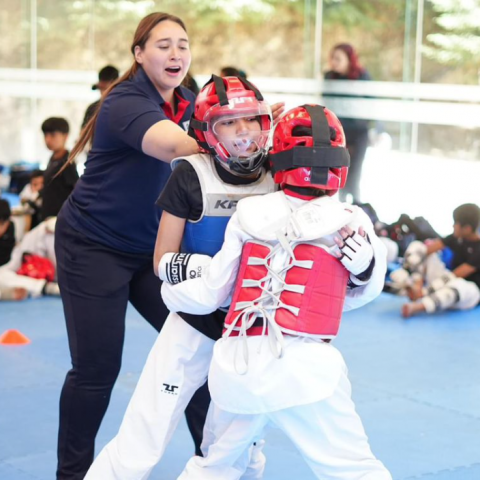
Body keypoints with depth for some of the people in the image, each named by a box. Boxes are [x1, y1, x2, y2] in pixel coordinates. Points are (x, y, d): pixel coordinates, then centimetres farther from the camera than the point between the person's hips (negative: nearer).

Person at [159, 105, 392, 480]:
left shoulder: (249, 214, 7)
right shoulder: (350, 223, 1)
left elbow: (208, 294, 13)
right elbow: (364, 290, 13)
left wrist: (169, 289, 30)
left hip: (236, 364, 4)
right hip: (304, 365, -3)